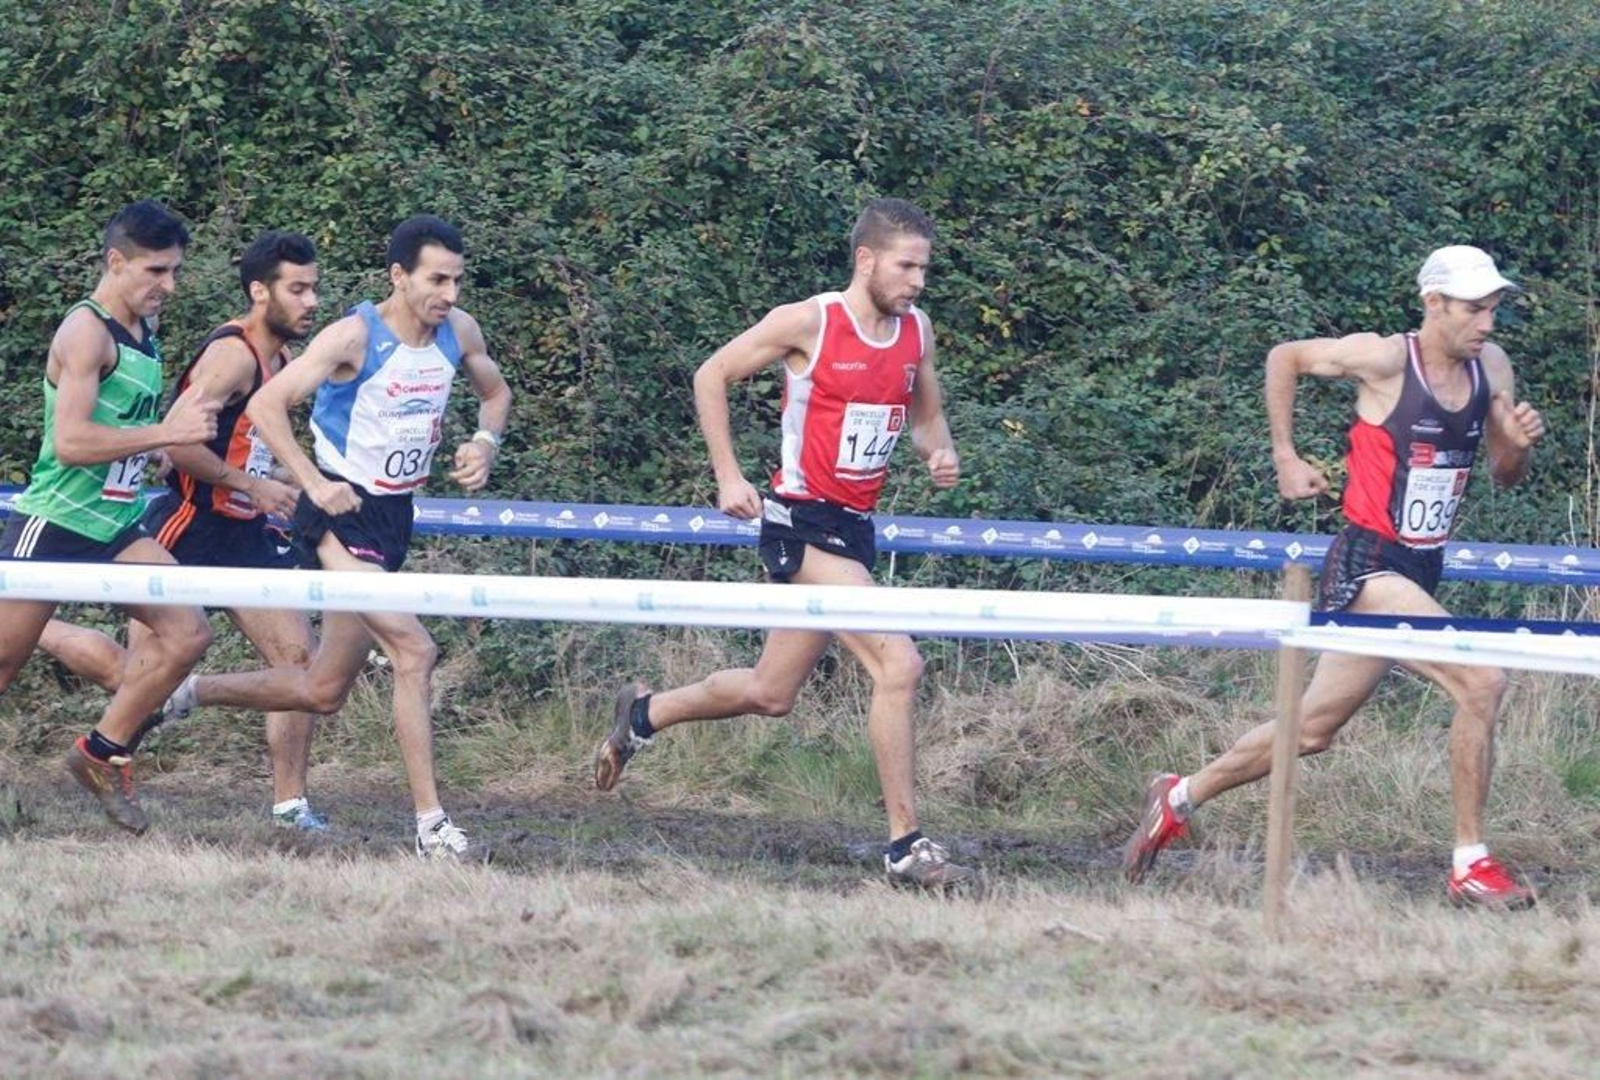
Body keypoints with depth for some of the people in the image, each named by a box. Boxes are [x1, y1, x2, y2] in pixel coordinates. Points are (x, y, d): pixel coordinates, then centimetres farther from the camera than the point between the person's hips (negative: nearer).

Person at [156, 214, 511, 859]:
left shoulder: (458, 332, 3)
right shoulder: (355, 337, -17)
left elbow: (494, 391, 22)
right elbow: (264, 405, -17)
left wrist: (485, 443, 1)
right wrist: (314, 484, -23)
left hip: (393, 517, 8)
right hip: (342, 514, -8)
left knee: (322, 691, 13)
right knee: (413, 650, -21)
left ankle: (189, 693, 34)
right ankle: (431, 825, -18)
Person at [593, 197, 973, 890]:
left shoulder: (916, 331, 7)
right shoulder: (808, 323, -12)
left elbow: (927, 415, 22)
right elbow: (711, 376, -2)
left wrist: (939, 452, -2)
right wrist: (728, 477, -7)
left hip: (855, 526, 8)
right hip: (802, 520, -8)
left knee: (769, 694, 17)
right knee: (897, 663, -20)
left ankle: (642, 716, 42)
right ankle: (905, 846, -16)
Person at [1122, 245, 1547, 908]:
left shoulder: (1490, 366, 5)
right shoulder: (1386, 360, -13)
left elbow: (1504, 477, 14)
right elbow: (1285, 357, 2)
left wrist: (1519, 444, -8)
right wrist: (1286, 460, 2)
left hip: (1421, 569, 8)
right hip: (1368, 563, -8)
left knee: (1313, 729, 14)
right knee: (1481, 682, -22)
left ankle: (1180, 798, 32)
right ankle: (1470, 866, -15)